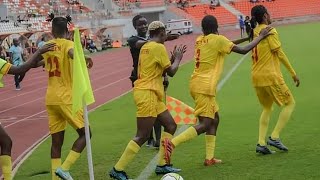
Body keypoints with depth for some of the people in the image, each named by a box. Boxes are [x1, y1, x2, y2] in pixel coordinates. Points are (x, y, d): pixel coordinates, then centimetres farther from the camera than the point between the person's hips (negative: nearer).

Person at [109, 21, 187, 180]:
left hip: (152, 95, 10)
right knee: (142, 137, -8)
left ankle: (162, 165, 16)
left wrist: (173, 58, 18)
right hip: (147, 94, -10)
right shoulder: (158, 47, -12)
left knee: (171, 125, 14)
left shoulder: (145, 47, 15)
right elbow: (171, 72, -8)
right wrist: (177, 58, 8)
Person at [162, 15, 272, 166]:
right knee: (205, 124, -8)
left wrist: (246, 38, 31)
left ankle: (209, 158, 14)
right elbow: (243, 50, -8)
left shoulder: (200, 40, 14)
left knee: (215, 119, 16)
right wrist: (261, 36, 4)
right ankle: (172, 143, -22)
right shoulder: (218, 39, -8)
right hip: (205, 87, -9)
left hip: (197, 85, 9)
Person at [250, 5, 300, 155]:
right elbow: (280, 54, -11)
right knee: (290, 103, 7)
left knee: (267, 108, 19)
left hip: (256, 77, 7)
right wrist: (293, 73, -7)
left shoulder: (254, 32, 9)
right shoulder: (270, 31, -10)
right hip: (270, 76, -7)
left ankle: (261, 143, 8)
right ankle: (274, 137, -1)